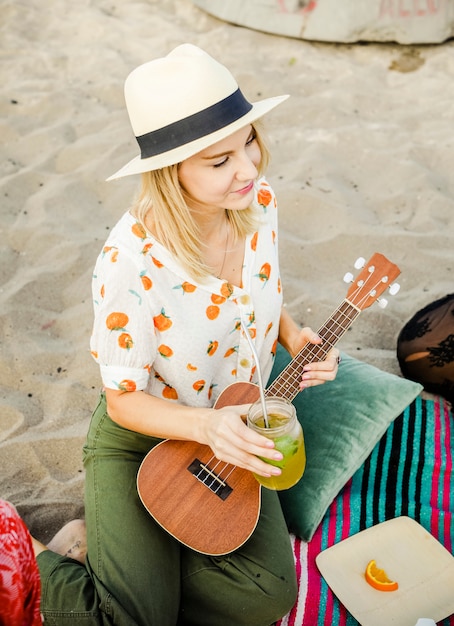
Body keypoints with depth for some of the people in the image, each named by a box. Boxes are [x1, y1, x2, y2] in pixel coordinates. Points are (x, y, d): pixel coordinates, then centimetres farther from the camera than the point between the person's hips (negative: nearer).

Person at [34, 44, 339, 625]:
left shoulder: (257, 202, -14)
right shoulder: (129, 262, -32)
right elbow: (123, 401, -19)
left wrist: (294, 336, -13)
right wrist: (205, 425, -36)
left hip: (233, 431, 5)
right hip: (137, 442, -5)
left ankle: (111, 556, 13)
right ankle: (48, 570, 19)